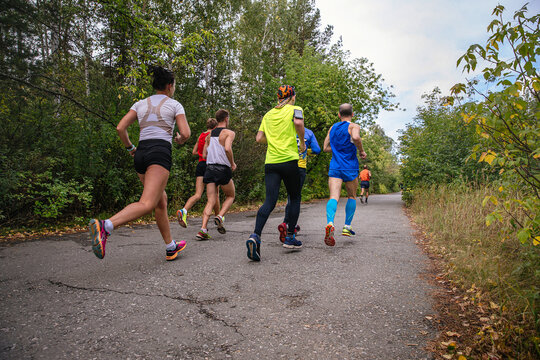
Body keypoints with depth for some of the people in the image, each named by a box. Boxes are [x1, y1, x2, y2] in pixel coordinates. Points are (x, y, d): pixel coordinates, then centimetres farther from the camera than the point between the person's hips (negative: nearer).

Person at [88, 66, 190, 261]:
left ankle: (170, 248, 22)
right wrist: (179, 140, 21)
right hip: (160, 152, -6)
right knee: (147, 204, -18)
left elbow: (120, 128, 8)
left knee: (161, 201, 16)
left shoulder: (141, 104, 18)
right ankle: (105, 226, -43)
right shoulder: (174, 105, 8)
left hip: (141, 153, 7)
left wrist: (130, 148, 23)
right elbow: (186, 133, -2)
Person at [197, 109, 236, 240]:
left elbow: (204, 154, 17)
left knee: (211, 201, 4)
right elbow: (228, 148, -19)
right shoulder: (229, 133, -1)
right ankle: (220, 217, -7)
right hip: (223, 169, -5)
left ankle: (203, 229, -10)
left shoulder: (209, 135, 18)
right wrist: (232, 164, -6)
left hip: (210, 168, 5)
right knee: (230, 196, 16)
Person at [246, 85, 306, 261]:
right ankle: (290, 238, 14)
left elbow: (259, 138, 14)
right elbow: (298, 122, -17)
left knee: (269, 201, -3)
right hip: (289, 160, -4)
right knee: (294, 198, 13)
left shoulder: (268, 114, 19)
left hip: (270, 162, 4)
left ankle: (255, 236, -24)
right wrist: (302, 143, -3)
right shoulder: (295, 109, 6)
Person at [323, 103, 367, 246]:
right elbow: (356, 137, -24)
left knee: (333, 197, -11)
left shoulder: (332, 128, 15)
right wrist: (361, 151, -7)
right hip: (350, 168, -2)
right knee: (351, 197, 17)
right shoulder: (354, 126, -1)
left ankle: (330, 223, -37)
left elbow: (325, 148, 18)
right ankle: (347, 227, 18)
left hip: (334, 167, 3)